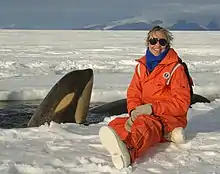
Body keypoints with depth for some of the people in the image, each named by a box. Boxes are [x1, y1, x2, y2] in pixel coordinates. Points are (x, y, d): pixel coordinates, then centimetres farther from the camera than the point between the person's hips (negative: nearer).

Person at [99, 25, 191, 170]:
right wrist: (134, 111, -12)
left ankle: (128, 151, -72)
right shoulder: (142, 66, 12)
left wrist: (152, 108, -19)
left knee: (144, 123, -40)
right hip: (143, 116, 7)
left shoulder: (176, 68, -5)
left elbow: (182, 103, -9)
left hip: (170, 119, -7)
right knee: (116, 124, -19)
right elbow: (133, 94, 11)